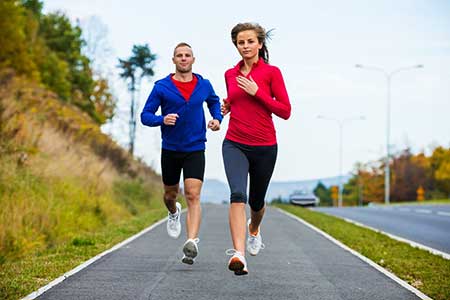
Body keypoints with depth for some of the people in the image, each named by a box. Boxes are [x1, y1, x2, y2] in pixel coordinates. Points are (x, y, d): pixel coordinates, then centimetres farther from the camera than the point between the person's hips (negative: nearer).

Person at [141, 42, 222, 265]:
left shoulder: (204, 85, 2)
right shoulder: (162, 87, -5)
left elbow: (214, 102, 24)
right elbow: (145, 115, -4)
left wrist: (217, 119, 5)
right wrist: (162, 119, -24)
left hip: (195, 149, -1)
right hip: (170, 149, 1)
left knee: (193, 196, -16)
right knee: (170, 194, 17)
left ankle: (192, 243, -27)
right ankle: (174, 213, 53)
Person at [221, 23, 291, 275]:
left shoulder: (272, 72, -3)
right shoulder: (231, 74, 9)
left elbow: (285, 111, -7)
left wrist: (256, 92, -15)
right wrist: (227, 107, 4)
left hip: (264, 147, -1)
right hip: (235, 144, 1)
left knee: (256, 201, 16)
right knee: (238, 194, -22)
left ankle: (254, 228, 51)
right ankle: (239, 254, -32)